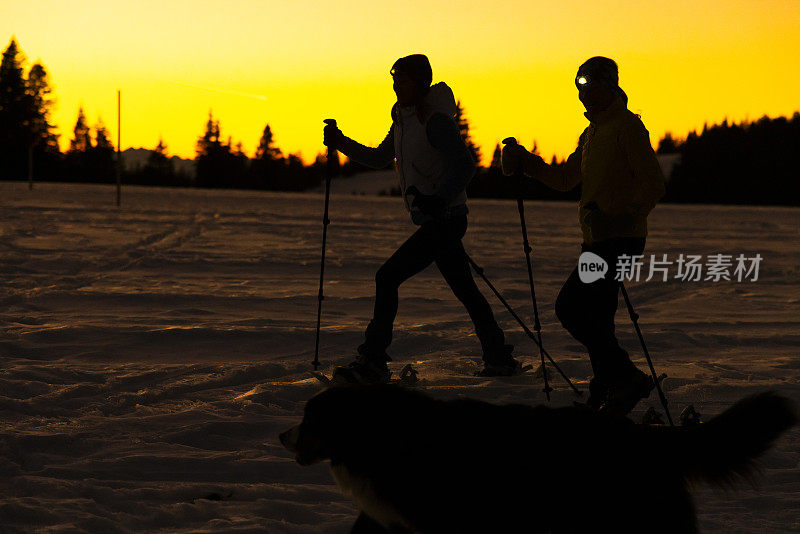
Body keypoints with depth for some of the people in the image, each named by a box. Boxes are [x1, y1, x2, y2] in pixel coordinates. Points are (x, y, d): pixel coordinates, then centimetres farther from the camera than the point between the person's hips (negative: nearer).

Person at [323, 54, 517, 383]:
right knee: (465, 290, 15)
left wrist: (438, 200, -35)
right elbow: (381, 158, 24)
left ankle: (373, 362, -12)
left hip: (445, 219, -10)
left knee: (387, 277, -14)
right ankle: (499, 359, 24)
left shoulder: (435, 121, -15)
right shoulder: (404, 119, 13)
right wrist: (342, 144, 11)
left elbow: (465, 165, -22)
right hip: (433, 221, 10)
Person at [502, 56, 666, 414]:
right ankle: (604, 401, 19)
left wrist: (623, 218, -32)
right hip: (596, 240, 10)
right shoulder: (592, 132, 19)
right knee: (596, 321, 10)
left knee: (569, 307, -16)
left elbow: (653, 184, -18)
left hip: (621, 238, -10)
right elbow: (565, 179, 27)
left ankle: (627, 378, -11)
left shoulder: (628, 126, -10)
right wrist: (526, 162, 13)